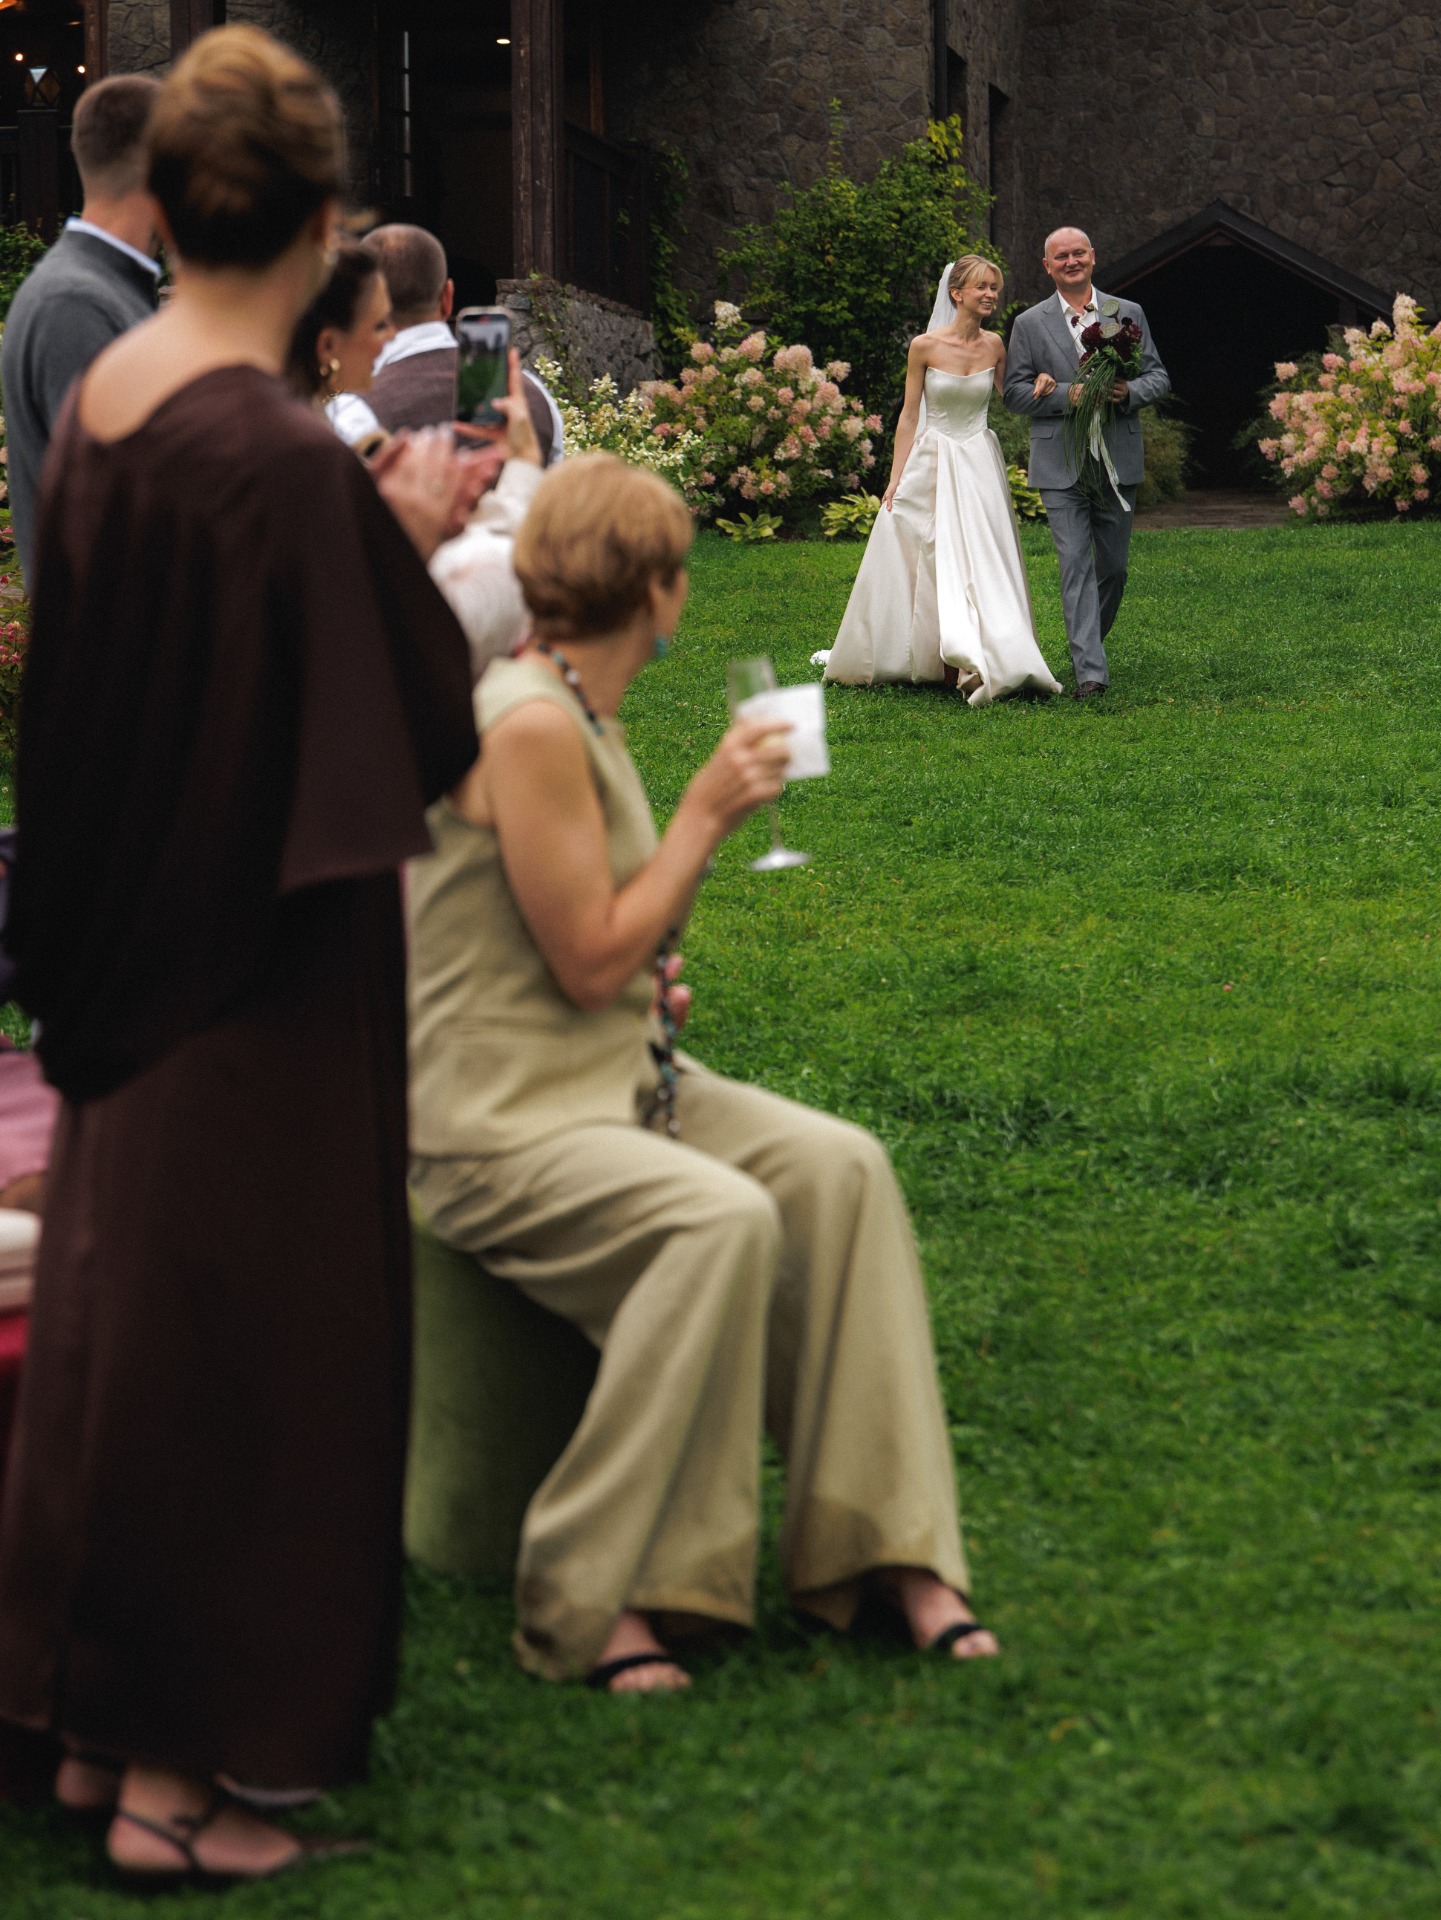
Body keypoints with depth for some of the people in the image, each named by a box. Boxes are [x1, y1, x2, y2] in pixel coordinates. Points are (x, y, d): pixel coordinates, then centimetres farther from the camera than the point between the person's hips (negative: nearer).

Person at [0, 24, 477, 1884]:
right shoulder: (288, 457, -23)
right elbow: (401, 743, -19)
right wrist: (411, 546, -6)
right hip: (265, 982, -8)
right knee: (237, 1341, 3)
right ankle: (173, 1767, 13)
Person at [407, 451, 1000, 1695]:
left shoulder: (580, 713, 13)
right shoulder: (531, 724, -18)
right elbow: (590, 963, -17)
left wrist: (642, 978, 6)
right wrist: (709, 814, -11)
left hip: (609, 1078, 9)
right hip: (498, 1119, -9)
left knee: (838, 1167, -11)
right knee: (722, 1220, -31)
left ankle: (879, 1546, -6)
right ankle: (582, 1604, -22)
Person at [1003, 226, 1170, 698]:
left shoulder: (1129, 314, 9)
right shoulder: (1030, 324, 5)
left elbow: (1158, 377, 9)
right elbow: (1015, 392, 1)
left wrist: (1129, 392, -13)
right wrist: (1067, 395, -15)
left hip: (1119, 461, 2)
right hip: (1061, 467, -2)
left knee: (1113, 566, 9)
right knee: (1075, 564, -10)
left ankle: (1090, 642, 33)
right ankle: (1090, 670, -14)